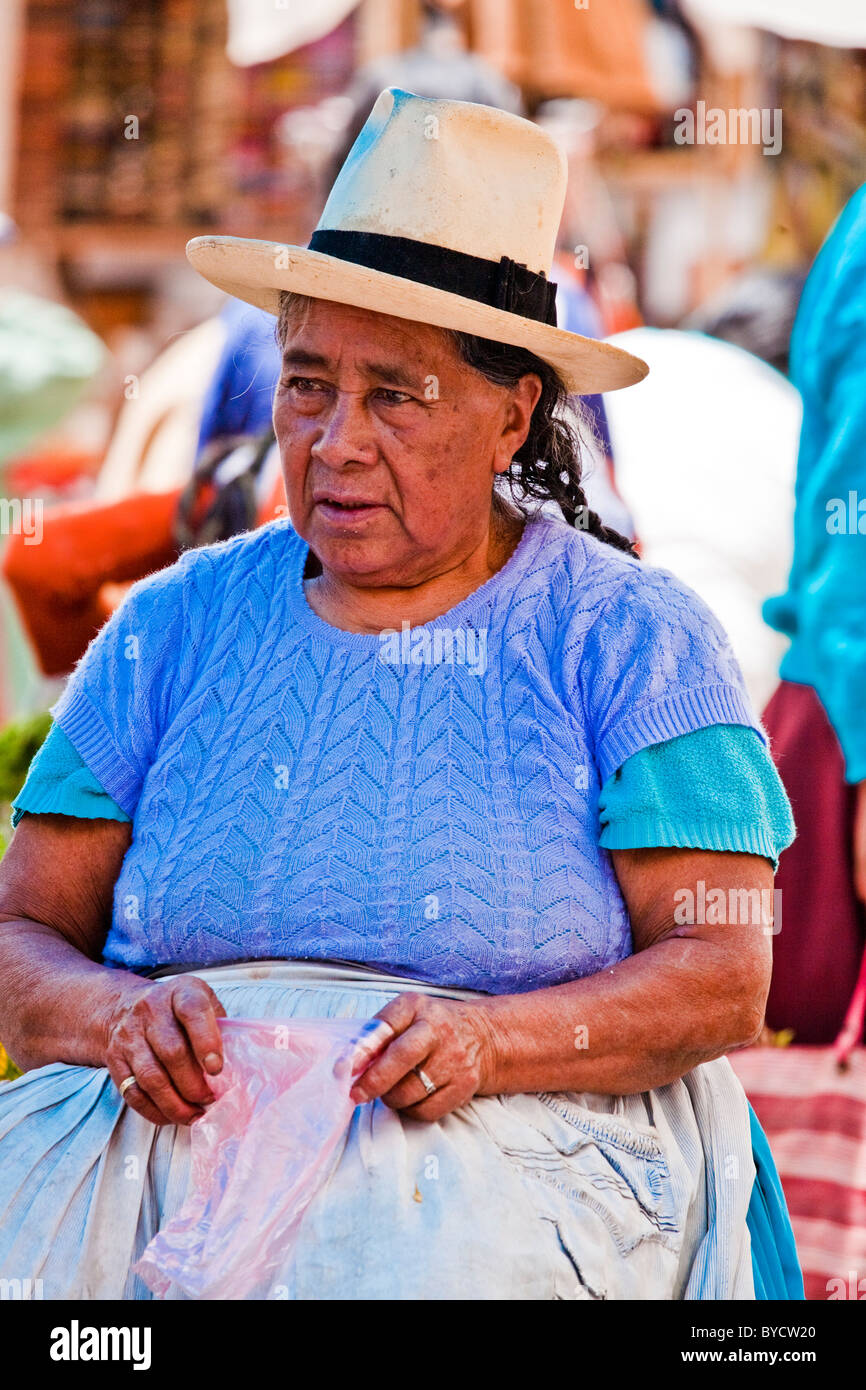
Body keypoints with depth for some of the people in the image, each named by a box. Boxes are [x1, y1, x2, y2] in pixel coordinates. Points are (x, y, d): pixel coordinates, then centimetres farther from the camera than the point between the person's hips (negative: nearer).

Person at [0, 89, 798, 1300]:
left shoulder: (629, 638, 5)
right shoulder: (178, 624, 13)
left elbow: (722, 982, -3)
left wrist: (486, 1041, -20)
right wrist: (122, 1014, -15)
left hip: (517, 1146, -2)